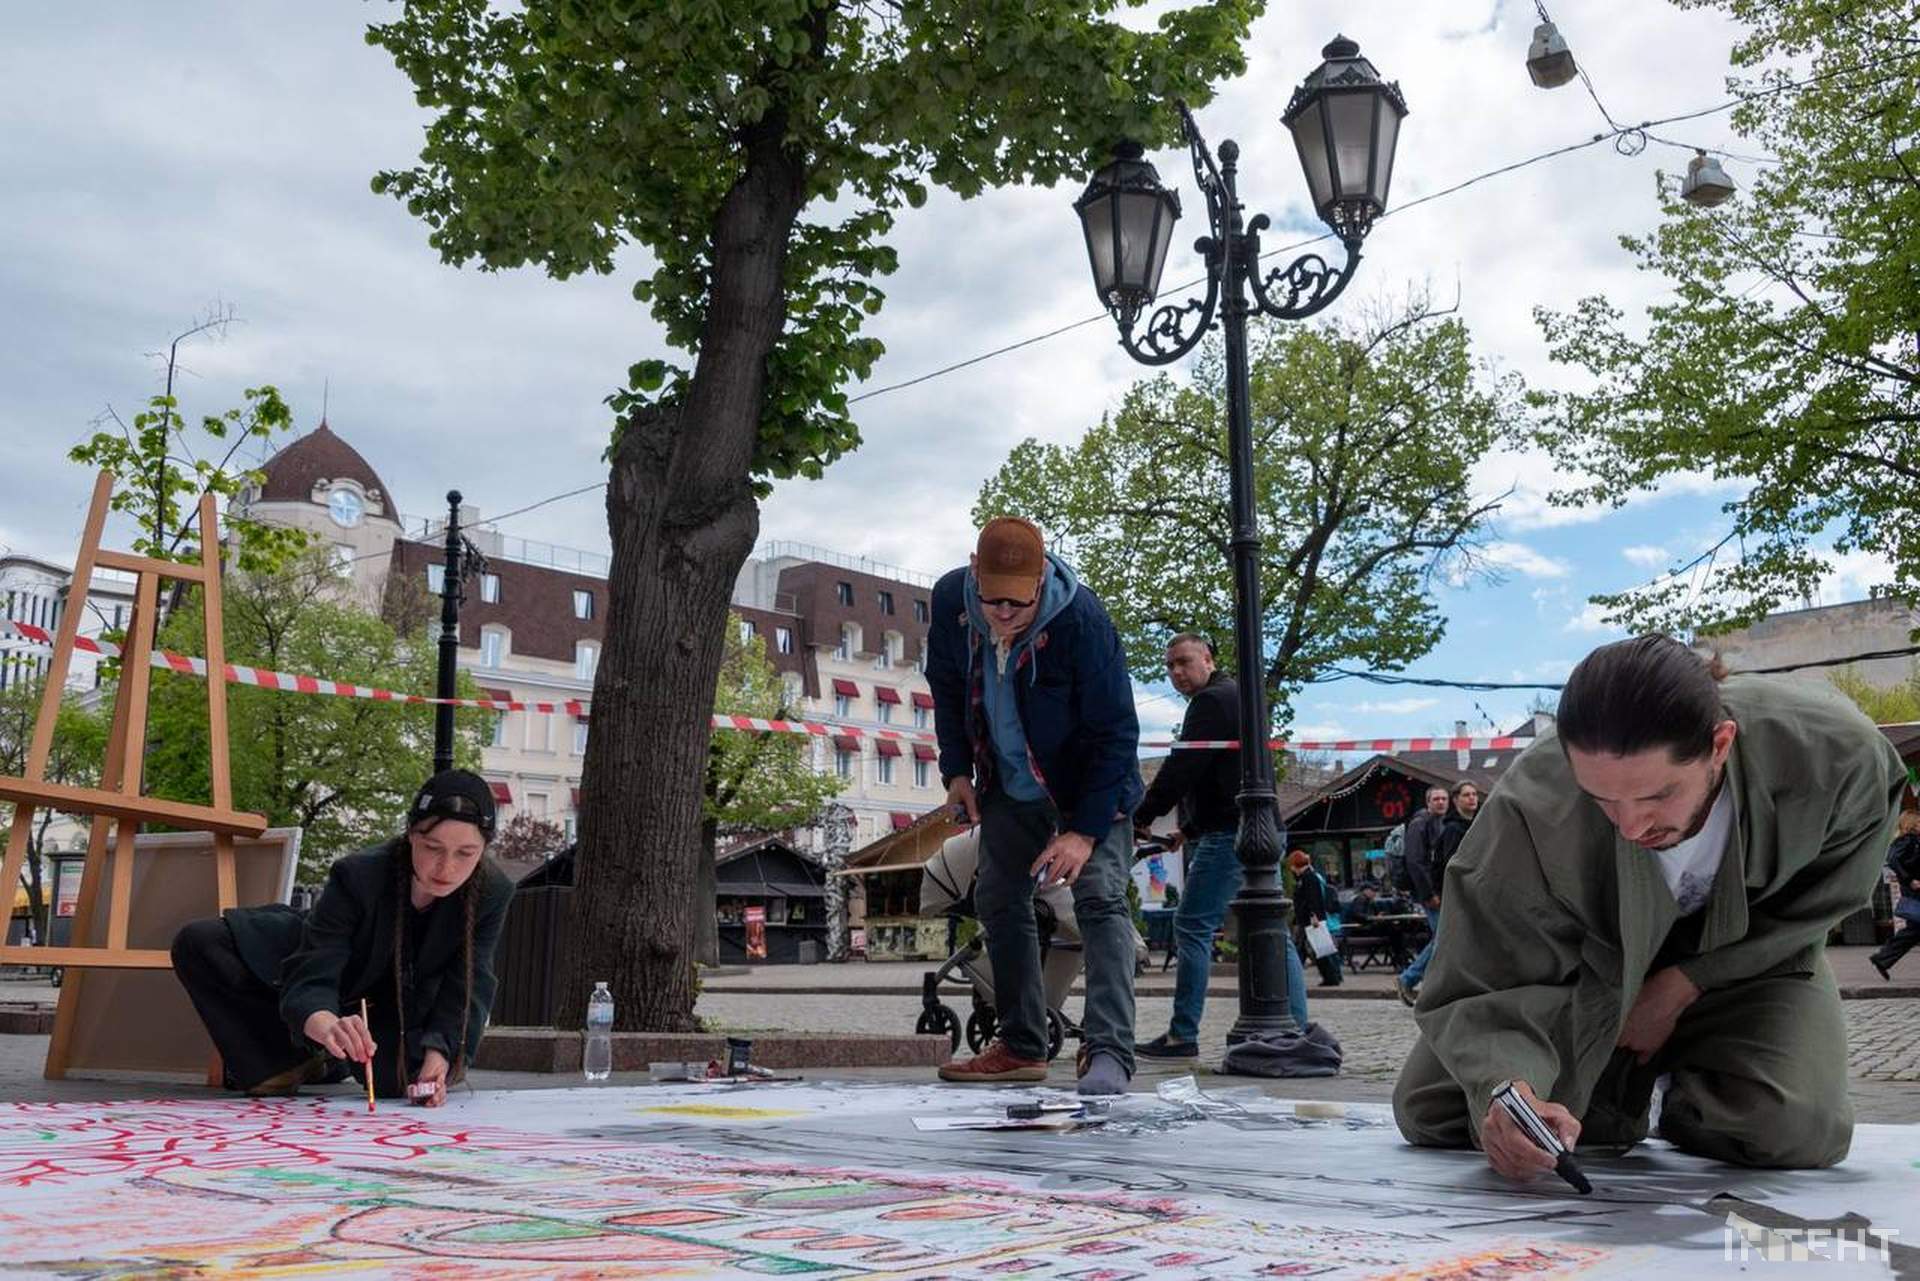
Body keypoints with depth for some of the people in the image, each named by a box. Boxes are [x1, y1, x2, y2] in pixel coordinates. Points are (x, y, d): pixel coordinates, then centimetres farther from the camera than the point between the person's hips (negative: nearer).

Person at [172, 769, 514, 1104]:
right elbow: (311, 980, -39)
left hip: (400, 1009, 1)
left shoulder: (491, 894, -28)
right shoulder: (358, 875, -35)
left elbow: (467, 988, -23)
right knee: (198, 942, -19)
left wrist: (438, 1051, -42)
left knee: (398, 1079, -31)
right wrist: (329, 1027, -62)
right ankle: (288, 1063, -7)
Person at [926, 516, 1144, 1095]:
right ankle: (1022, 1047, 20)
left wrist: (1087, 831, -29)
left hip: (1088, 785, -5)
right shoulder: (949, 599, -18)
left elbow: (1115, 733, -26)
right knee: (998, 901, 8)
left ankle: (1109, 1053, -20)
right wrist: (957, 770, -2)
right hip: (1008, 784, 5)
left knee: (1100, 899, -18)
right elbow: (947, 688, 3)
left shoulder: (1081, 618, -32)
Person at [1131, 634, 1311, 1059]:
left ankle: (1183, 1036, -7)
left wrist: (1142, 817, -7)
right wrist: (1190, 829, 25)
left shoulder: (1211, 701, -8)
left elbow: (1183, 769, -16)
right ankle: (1298, 1029, 8)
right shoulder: (1235, 695, 25)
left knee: (1192, 927, -8)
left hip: (1229, 833, -11)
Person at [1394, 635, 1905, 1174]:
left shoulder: (1836, 751, -33)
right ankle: (1621, 1088, 20)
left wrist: (1681, 988, -20)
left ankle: (1687, 1096, 11)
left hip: (1745, 955, 1)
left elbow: (1815, 902, -13)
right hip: (1593, 959, 0)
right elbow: (1481, 992, -30)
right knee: (1430, 1114, -7)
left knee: (1796, 1132, -26)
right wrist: (1504, 1086, -52)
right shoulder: (1533, 809, -38)